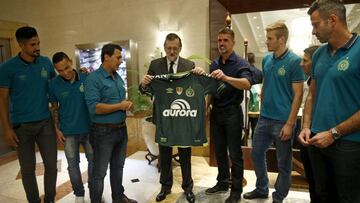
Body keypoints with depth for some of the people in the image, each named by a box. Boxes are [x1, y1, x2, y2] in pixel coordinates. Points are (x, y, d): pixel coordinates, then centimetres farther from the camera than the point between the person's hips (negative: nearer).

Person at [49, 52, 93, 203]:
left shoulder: (86, 78, -9)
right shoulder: (53, 84, -8)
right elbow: (54, 108, 2)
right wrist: (57, 129, -1)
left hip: (89, 128, 1)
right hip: (69, 132, 0)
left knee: (93, 160, 13)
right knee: (73, 164, 11)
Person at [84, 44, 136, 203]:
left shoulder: (118, 77, 10)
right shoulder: (93, 78, -15)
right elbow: (94, 107, -24)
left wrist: (127, 104, -5)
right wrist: (120, 106, -18)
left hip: (121, 129, 8)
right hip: (103, 131, -8)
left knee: (118, 167, 21)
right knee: (99, 172, 7)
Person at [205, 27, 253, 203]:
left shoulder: (240, 63, -9)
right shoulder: (214, 64, 10)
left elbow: (247, 84, -27)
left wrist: (226, 77, -41)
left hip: (232, 113, -6)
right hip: (216, 112, 6)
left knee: (235, 154, 5)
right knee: (219, 151, 15)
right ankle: (222, 183, 32)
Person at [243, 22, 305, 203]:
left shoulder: (294, 61, -12)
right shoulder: (266, 60, 6)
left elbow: (298, 94, -14)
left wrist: (289, 123, -17)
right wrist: (263, 108, 13)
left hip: (283, 121, -6)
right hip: (264, 118, 7)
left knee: (283, 163, 10)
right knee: (256, 154, 16)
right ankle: (261, 188, 36)